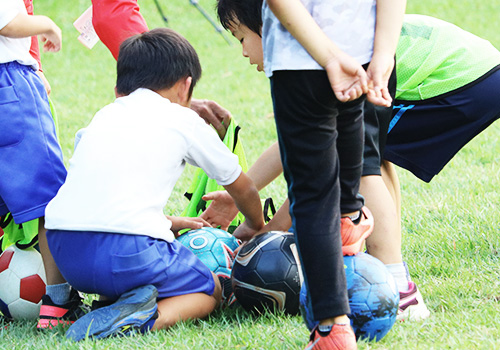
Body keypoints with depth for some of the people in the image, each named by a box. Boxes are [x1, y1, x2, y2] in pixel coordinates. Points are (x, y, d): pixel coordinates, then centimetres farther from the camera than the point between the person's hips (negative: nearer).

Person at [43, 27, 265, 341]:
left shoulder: (103, 117, 25)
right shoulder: (183, 121, 14)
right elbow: (244, 189, 28)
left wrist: (170, 223, 46)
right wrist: (254, 227, 50)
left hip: (63, 252, 6)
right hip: (129, 250, -6)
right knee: (211, 291, 17)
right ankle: (148, 317, -12)